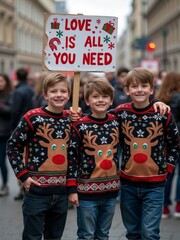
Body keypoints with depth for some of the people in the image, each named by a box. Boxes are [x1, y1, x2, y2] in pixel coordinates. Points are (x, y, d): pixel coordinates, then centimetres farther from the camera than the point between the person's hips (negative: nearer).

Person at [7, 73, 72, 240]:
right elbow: (13, 146, -6)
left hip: (62, 190, 5)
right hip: (37, 190, -5)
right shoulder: (33, 117, -9)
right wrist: (23, 175, -10)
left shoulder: (70, 119, 6)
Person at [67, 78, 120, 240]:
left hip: (111, 190, 4)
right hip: (87, 190, -4)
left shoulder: (117, 122, 2)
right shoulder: (80, 126, -9)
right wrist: (72, 189, -9)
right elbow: (72, 158, -7)